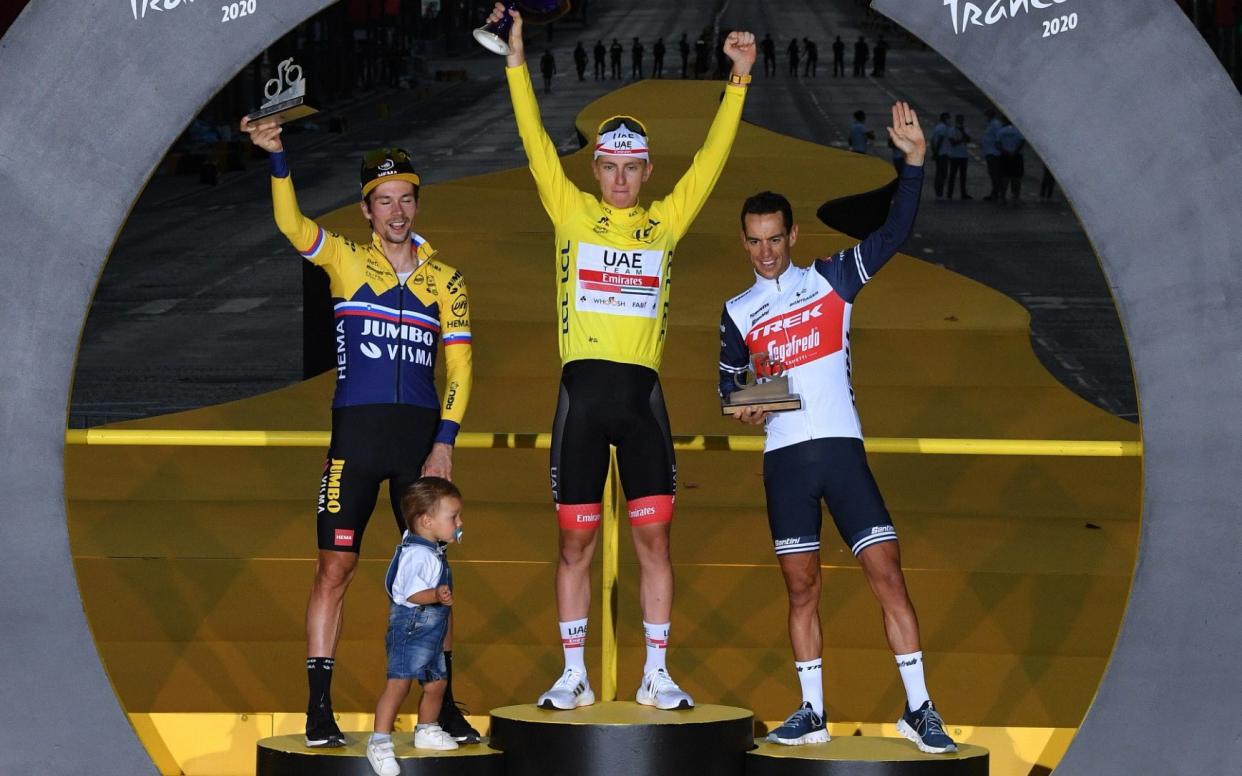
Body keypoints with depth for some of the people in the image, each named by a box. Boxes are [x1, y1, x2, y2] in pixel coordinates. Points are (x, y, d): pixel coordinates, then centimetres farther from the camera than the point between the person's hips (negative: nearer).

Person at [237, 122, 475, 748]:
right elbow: (292, 225, -13)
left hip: (423, 433, 2)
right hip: (356, 430, -2)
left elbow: (459, 365, 8)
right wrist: (277, 158, -29)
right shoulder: (346, 261, 6)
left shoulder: (445, 280, 11)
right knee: (335, 565, -4)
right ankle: (319, 710, 1)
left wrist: (445, 440, -3)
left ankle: (442, 704, 11)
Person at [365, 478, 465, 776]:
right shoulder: (417, 554, -21)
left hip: (429, 633, 10)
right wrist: (437, 595, -46)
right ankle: (379, 741, -18)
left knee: (436, 682, 20)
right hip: (408, 629, -10)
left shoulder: (433, 550, 11)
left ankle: (426, 731, 39)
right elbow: (412, 592, -33)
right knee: (398, 682, -17)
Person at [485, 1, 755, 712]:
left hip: (642, 393, 1)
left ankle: (656, 676, 7)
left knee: (654, 538, 0)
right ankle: (574, 677, 10)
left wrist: (739, 80, 2)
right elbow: (537, 143, 3)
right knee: (576, 542, 3)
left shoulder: (666, 221, 11)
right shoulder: (573, 212, 9)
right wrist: (517, 62, -4)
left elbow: (712, 158, 9)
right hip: (582, 390, -1)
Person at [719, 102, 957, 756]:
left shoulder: (831, 279, 6)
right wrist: (741, 407, -6)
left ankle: (918, 708, -4)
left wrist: (914, 163, -16)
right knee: (801, 587, 3)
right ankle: (811, 713, 10)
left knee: (886, 572, -8)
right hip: (784, 457, 2)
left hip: (841, 447, -2)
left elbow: (892, 235, -4)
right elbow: (729, 384, 18)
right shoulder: (737, 312, 12)